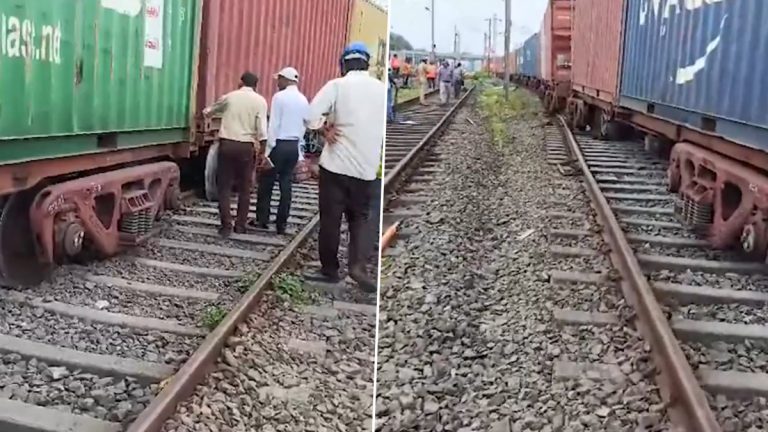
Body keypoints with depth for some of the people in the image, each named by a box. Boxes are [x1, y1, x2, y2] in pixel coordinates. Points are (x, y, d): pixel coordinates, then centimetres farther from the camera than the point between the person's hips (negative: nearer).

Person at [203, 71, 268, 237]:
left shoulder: (229, 97, 7)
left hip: (227, 144, 1)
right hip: (246, 147, 0)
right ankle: (240, 225, 14)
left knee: (224, 187, 6)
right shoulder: (260, 101, 2)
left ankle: (226, 225, -1)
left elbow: (208, 112, 22)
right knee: (244, 188, 11)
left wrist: (205, 112, 46)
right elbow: (262, 128, -8)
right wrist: (262, 150, -1)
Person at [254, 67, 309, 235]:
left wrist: (268, 150, -11)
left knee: (266, 183, 7)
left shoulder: (279, 97, -10)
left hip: (279, 145, -5)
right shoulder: (304, 100, 8)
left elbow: (273, 125, -13)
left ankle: (262, 219, 13)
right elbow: (304, 127, 10)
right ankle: (281, 224, 10)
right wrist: (297, 144, 16)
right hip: (294, 146, 6)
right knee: (286, 185, 8)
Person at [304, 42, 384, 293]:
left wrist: (327, 128, 0)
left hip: (336, 164, -3)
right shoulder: (382, 89, 5)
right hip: (367, 167, 3)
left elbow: (311, 117, -16)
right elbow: (383, 126, 11)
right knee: (359, 217, 13)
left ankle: (329, 269, 14)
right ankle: (358, 265, -5)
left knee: (330, 218, 6)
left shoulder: (337, 85, -6)